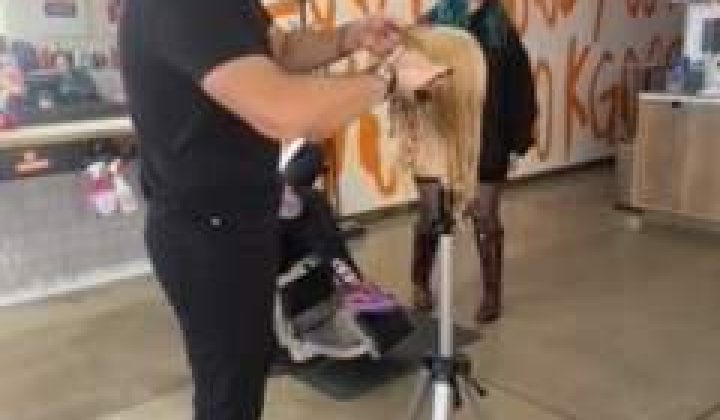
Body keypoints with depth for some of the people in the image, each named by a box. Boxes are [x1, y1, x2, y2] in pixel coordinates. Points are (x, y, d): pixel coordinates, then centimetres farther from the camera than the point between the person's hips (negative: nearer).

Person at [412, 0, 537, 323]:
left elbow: (521, 88, 3)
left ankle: (492, 294, 25)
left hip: (487, 144, 1)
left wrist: (518, 140, -1)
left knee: (486, 221, 9)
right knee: (431, 217, 11)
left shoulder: (501, 28, 2)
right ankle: (420, 283, 33)